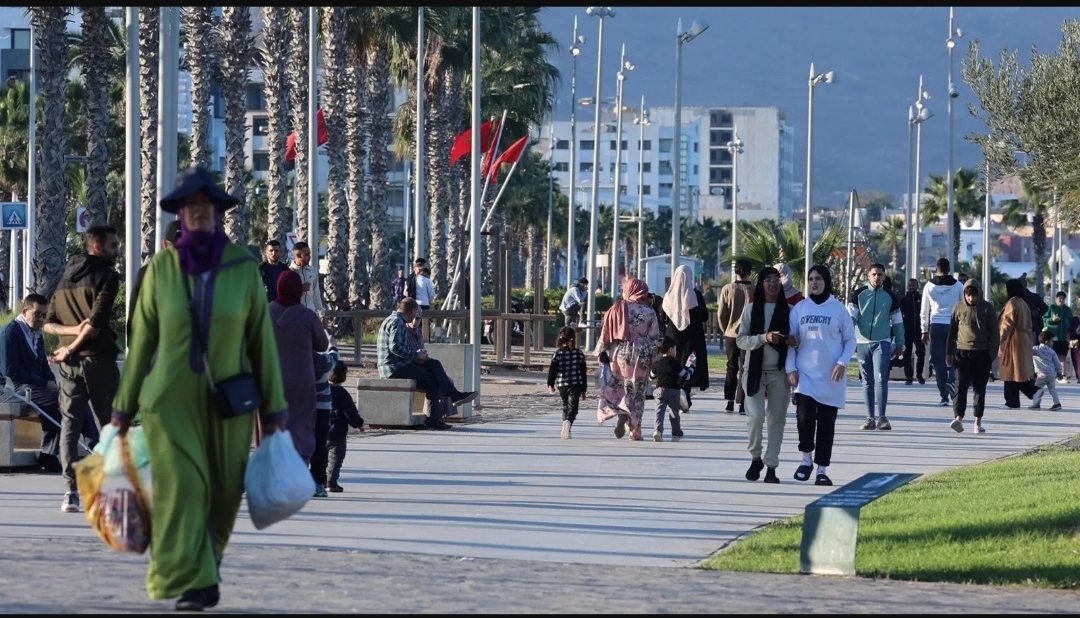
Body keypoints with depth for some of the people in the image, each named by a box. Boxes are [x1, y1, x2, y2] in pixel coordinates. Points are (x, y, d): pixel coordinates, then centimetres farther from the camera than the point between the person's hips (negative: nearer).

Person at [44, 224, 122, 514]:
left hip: (70, 364, 5)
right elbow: (97, 322, -16)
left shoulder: (65, 279, 16)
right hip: (98, 359, -5)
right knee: (108, 426, 3)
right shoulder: (106, 276, -5)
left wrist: (72, 330, -5)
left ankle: (71, 492, -7)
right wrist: (71, 348, -9)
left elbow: (49, 323, 11)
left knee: (69, 425, 2)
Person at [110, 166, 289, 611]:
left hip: (228, 402, 1)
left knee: (222, 494, 6)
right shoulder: (161, 268, -2)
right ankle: (190, 584, -13)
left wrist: (273, 409, 0)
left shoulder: (243, 267, -2)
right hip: (172, 399, -1)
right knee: (182, 487, -14)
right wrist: (124, 405, 6)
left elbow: (261, 340, 1)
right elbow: (142, 340, 5)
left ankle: (205, 566, 31)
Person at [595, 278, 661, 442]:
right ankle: (635, 429, 6)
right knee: (637, 391, 8)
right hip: (642, 355, 1)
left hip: (620, 353, -1)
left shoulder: (618, 309, -2)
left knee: (616, 385, 10)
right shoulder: (649, 312, 0)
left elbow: (606, 333, 0)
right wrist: (652, 357, 6)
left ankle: (621, 413, -19)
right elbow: (654, 337, -2)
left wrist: (600, 352, 11)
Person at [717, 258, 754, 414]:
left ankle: (730, 402, 9)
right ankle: (742, 404, -2)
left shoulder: (727, 289, -5)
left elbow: (721, 314, -3)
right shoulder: (754, 291, -9)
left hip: (731, 334, 2)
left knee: (731, 368, 13)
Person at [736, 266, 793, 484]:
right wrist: (764, 338, -18)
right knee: (755, 416, -13)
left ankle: (771, 466, 9)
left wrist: (793, 340, -12)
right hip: (755, 370, -1)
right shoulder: (751, 309, 2)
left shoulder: (788, 310, 5)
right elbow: (741, 340, -2)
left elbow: (796, 338, 12)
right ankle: (755, 457, 10)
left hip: (779, 372, 1)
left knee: (776, 420, 2)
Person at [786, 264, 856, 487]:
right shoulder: (799, 308, 6)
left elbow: (850, 340, 5)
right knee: (804, 416, -14)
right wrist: (790, 368, -2)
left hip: (830, 376, -1)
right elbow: (791, 340, 7)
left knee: (826, 423, 2)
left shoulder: (838, 309, 2)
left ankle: (822, 470, 9)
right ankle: (806, 459, 8)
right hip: (805, 373, 1)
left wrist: (843, 362, -10)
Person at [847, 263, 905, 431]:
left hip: (882, 343, -1)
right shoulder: (859, 295, 4)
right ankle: (870, 418, 11)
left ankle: (881, 417, -14)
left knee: (881, 379, -14)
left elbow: (897, 322, 12)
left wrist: (899, 344, 12)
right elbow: (850, 318, 1)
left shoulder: (890, 297, 6)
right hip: (862, 343, 1)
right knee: (867, 382, 6)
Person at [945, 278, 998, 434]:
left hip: (982, 353, 0)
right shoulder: (959, 308, 5)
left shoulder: (987, 309, 1)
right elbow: (952, 331, 12)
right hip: (962, 352, 0)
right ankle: (958, 417, -21)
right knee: (961, 386, -11)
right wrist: (949, 353, 11)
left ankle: (978, 422, 10)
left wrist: (992, 355, -3)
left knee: (979, 388, 5)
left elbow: (994, 333, 2)